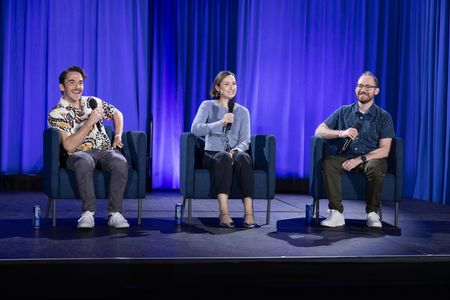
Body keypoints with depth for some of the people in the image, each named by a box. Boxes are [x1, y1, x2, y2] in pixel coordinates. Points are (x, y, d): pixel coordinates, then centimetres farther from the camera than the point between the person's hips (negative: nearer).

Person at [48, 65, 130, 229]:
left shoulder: (93, 102, 14)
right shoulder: (56, 114, -2)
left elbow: (117, 114, 30)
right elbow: (69, 146, -14)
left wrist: (118, 136, 14)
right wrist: (89, 122, -18)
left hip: (105, 150, 4)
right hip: (79, 154, -3)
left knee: (120, 163, -32)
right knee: (84, 162, -41)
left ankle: (115, 213, -26)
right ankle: (88, 213, -30)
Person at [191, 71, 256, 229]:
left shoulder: (243, 111, 13)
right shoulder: (208, 106, 5)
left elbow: (245, 141, 3)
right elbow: (195, 129, -13)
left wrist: (235, 150, -20)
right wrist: (221, 122, -27)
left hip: (235, 154, 2)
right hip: (212, 155, -2)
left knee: (243, 157, -35)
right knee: (223, 157, -38)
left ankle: (249, 212, -44)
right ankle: (224, 212, -47)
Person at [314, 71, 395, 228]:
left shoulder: (384, 117, 5)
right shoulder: (344, 112, 12)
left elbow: (384, 150, -4)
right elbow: (319, 131, 6)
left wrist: (359, 159, -17)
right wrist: (341, 133, -12)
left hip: (370, 159, -1)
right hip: (345, 158, 2)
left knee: (377, 167, -37)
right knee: (329, 163, -32)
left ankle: (372, 213, -19)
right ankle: (337, 214, -31)